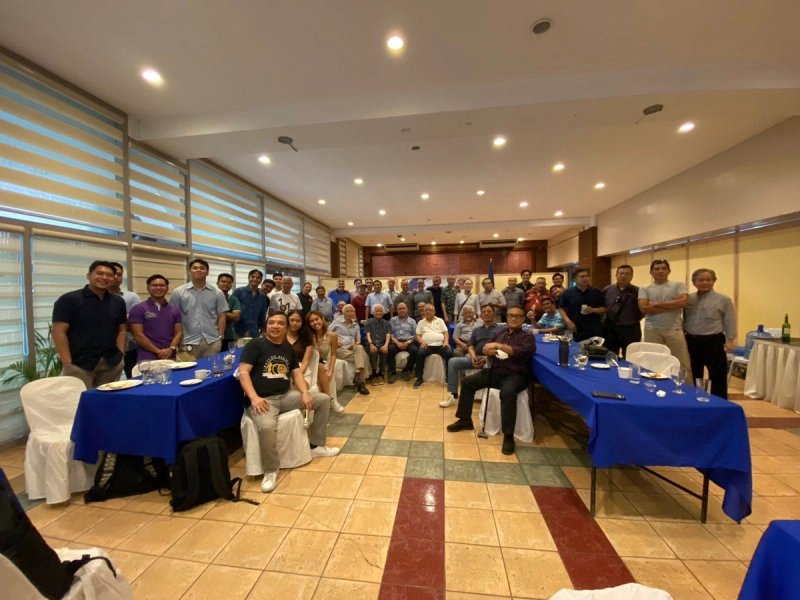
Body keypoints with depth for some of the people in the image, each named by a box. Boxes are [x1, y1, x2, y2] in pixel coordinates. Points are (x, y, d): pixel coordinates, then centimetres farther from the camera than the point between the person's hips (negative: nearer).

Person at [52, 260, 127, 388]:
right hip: (79, 364, -4)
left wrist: (120, 354, 3)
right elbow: (59, 332, -7)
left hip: (112, 363, 4)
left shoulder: (118, 301, 10)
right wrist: (67, 364, -12)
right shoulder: (69, 299, -3)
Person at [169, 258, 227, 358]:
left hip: (212, 341, 1)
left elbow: (221, 316, 6)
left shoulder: (217, 293, 4)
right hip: (188, 341, -1)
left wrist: (220, 337, 0)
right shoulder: (178, 292, 2)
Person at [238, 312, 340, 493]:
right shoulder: (255, 344, -3)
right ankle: (270, 471, -9)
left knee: (323, 399, 1)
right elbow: (243, 372, -10)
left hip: (286, 396, 7)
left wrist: (304, 393, -4)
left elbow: (296, 373, 14)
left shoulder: (288, 348, 15)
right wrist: (254, 398, -23)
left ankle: (317, 446, 14)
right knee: (267, 426, -37)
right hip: (262, 399, -6)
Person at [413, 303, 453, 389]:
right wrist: (422, 342, -10)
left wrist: (446, 342, -7)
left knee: (450, 353, -28)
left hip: (440, 345, 0)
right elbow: (418, 335, 11)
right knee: (420, 354, -30)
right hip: (427, 345, 0)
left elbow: (445, 332, 11)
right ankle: (419, 378, -19)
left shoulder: (440, 320, 19)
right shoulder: (421, 322, 19)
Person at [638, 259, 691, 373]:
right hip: (652, 330, 0)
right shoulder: (644, 289, 7)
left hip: (674, 330, 0)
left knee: (682, 363, 3)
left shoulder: (678, 285, 9)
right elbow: (644, 308, -7)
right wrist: (673, 306, -6)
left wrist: (656, 304, -8)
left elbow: (683, 302, -8)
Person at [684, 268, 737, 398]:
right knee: (694, 376, 15)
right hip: (692, 342, 3)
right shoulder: (688, 299, 6)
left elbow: (730, 322, -3)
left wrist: (730, 340, -11)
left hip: (713, 342, -3)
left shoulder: (723, 300, -1)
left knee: (717, 377, 4)